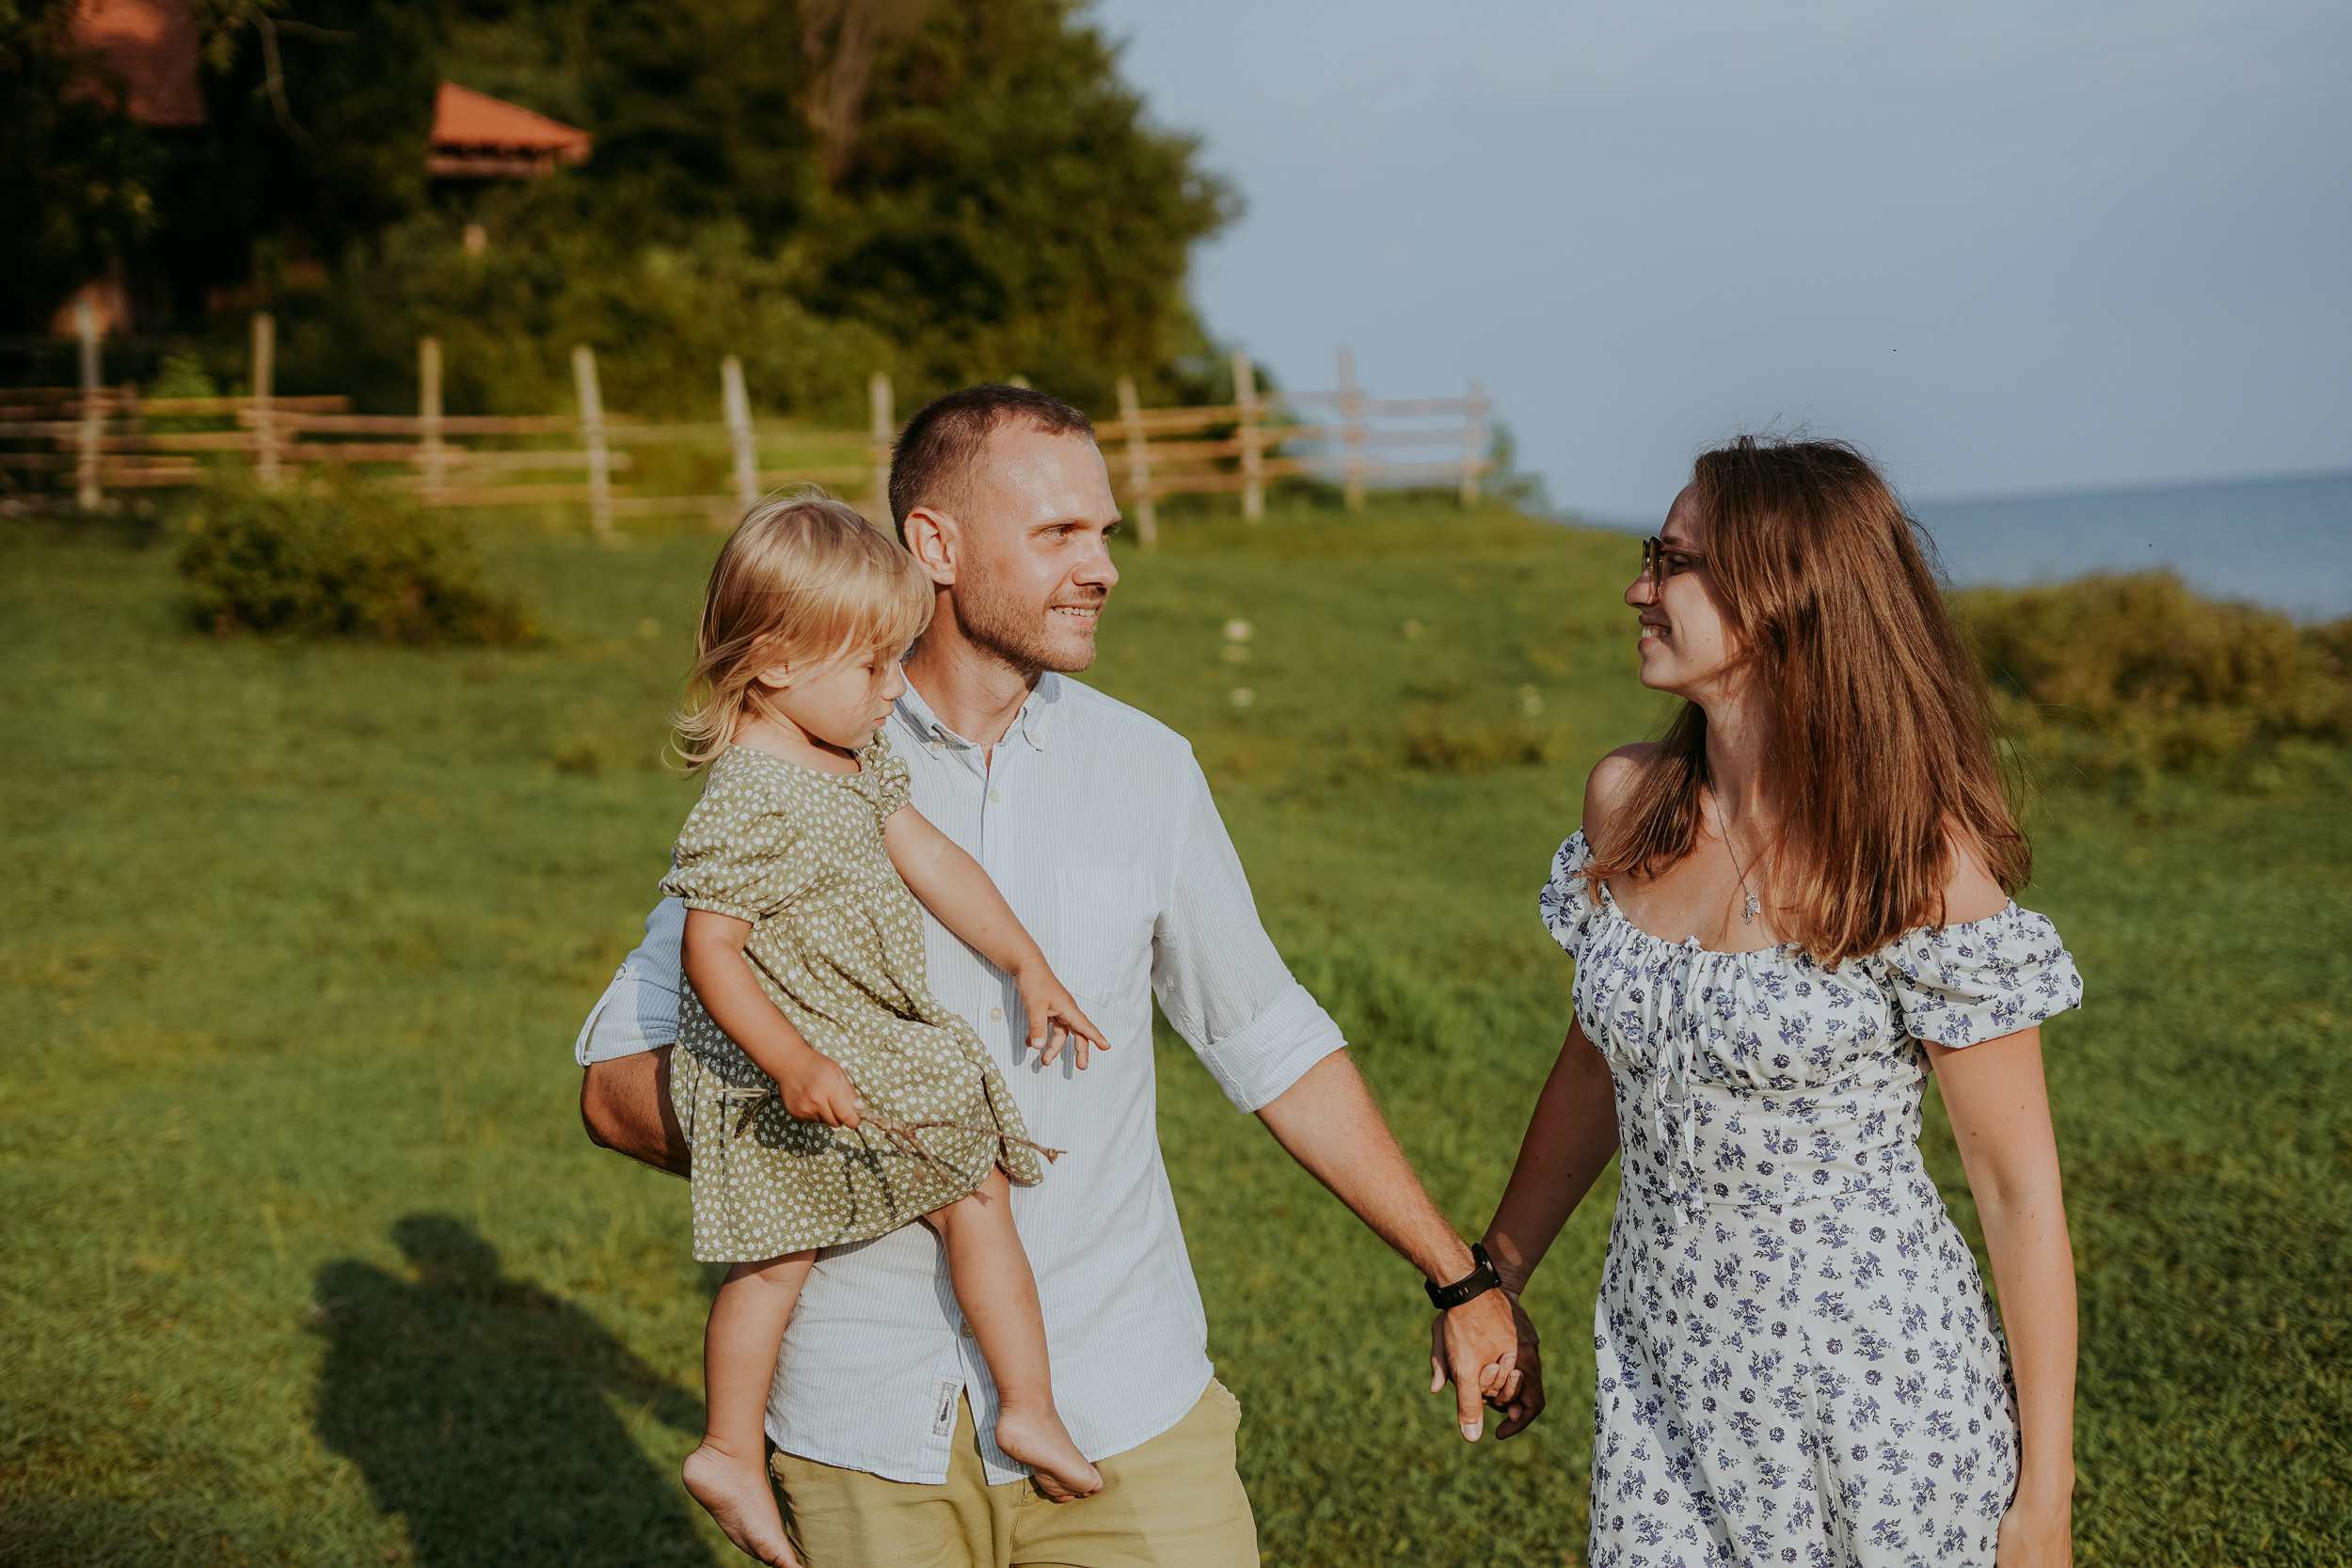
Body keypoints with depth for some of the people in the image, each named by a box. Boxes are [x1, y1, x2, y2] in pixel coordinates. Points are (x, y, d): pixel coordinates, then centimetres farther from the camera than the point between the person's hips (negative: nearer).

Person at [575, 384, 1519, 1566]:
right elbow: (619, 1085, -2)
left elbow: (1273, 1044, 11)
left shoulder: (1145, 770, 3)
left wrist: (1461, 1278, 12)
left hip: (1121, 1404, 1)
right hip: (871, 1429, -1)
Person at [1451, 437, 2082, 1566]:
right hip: (1664, 1375, 5)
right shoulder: (1626, 803, -1)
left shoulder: (1918, 858, -17)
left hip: (1872, 1393, -5)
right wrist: (1493, 1284, 18)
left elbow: (2019, 1187, -12)